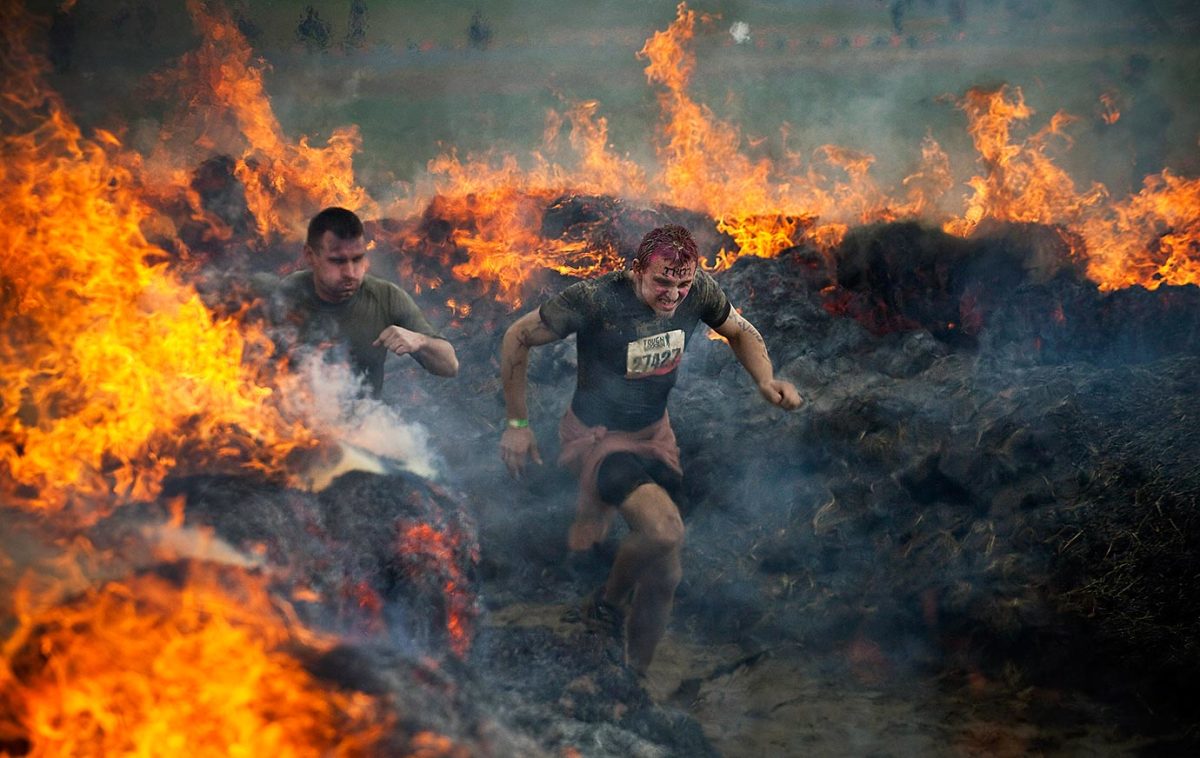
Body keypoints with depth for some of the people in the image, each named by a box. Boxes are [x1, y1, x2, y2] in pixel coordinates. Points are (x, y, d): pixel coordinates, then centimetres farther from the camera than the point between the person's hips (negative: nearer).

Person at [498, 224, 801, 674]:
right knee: (664, 529, -28)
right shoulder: (595, 299, -30)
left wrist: (766, 381, -14)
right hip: (597, 435, -6)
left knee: (664, 573, 9)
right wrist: (517, 424, -11)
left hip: (655, 433, 6)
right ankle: (608, 605, 3)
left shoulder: (699, 291, -15)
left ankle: (637, 676, 35)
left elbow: (740, 332, 7)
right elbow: (517, 338, -17)